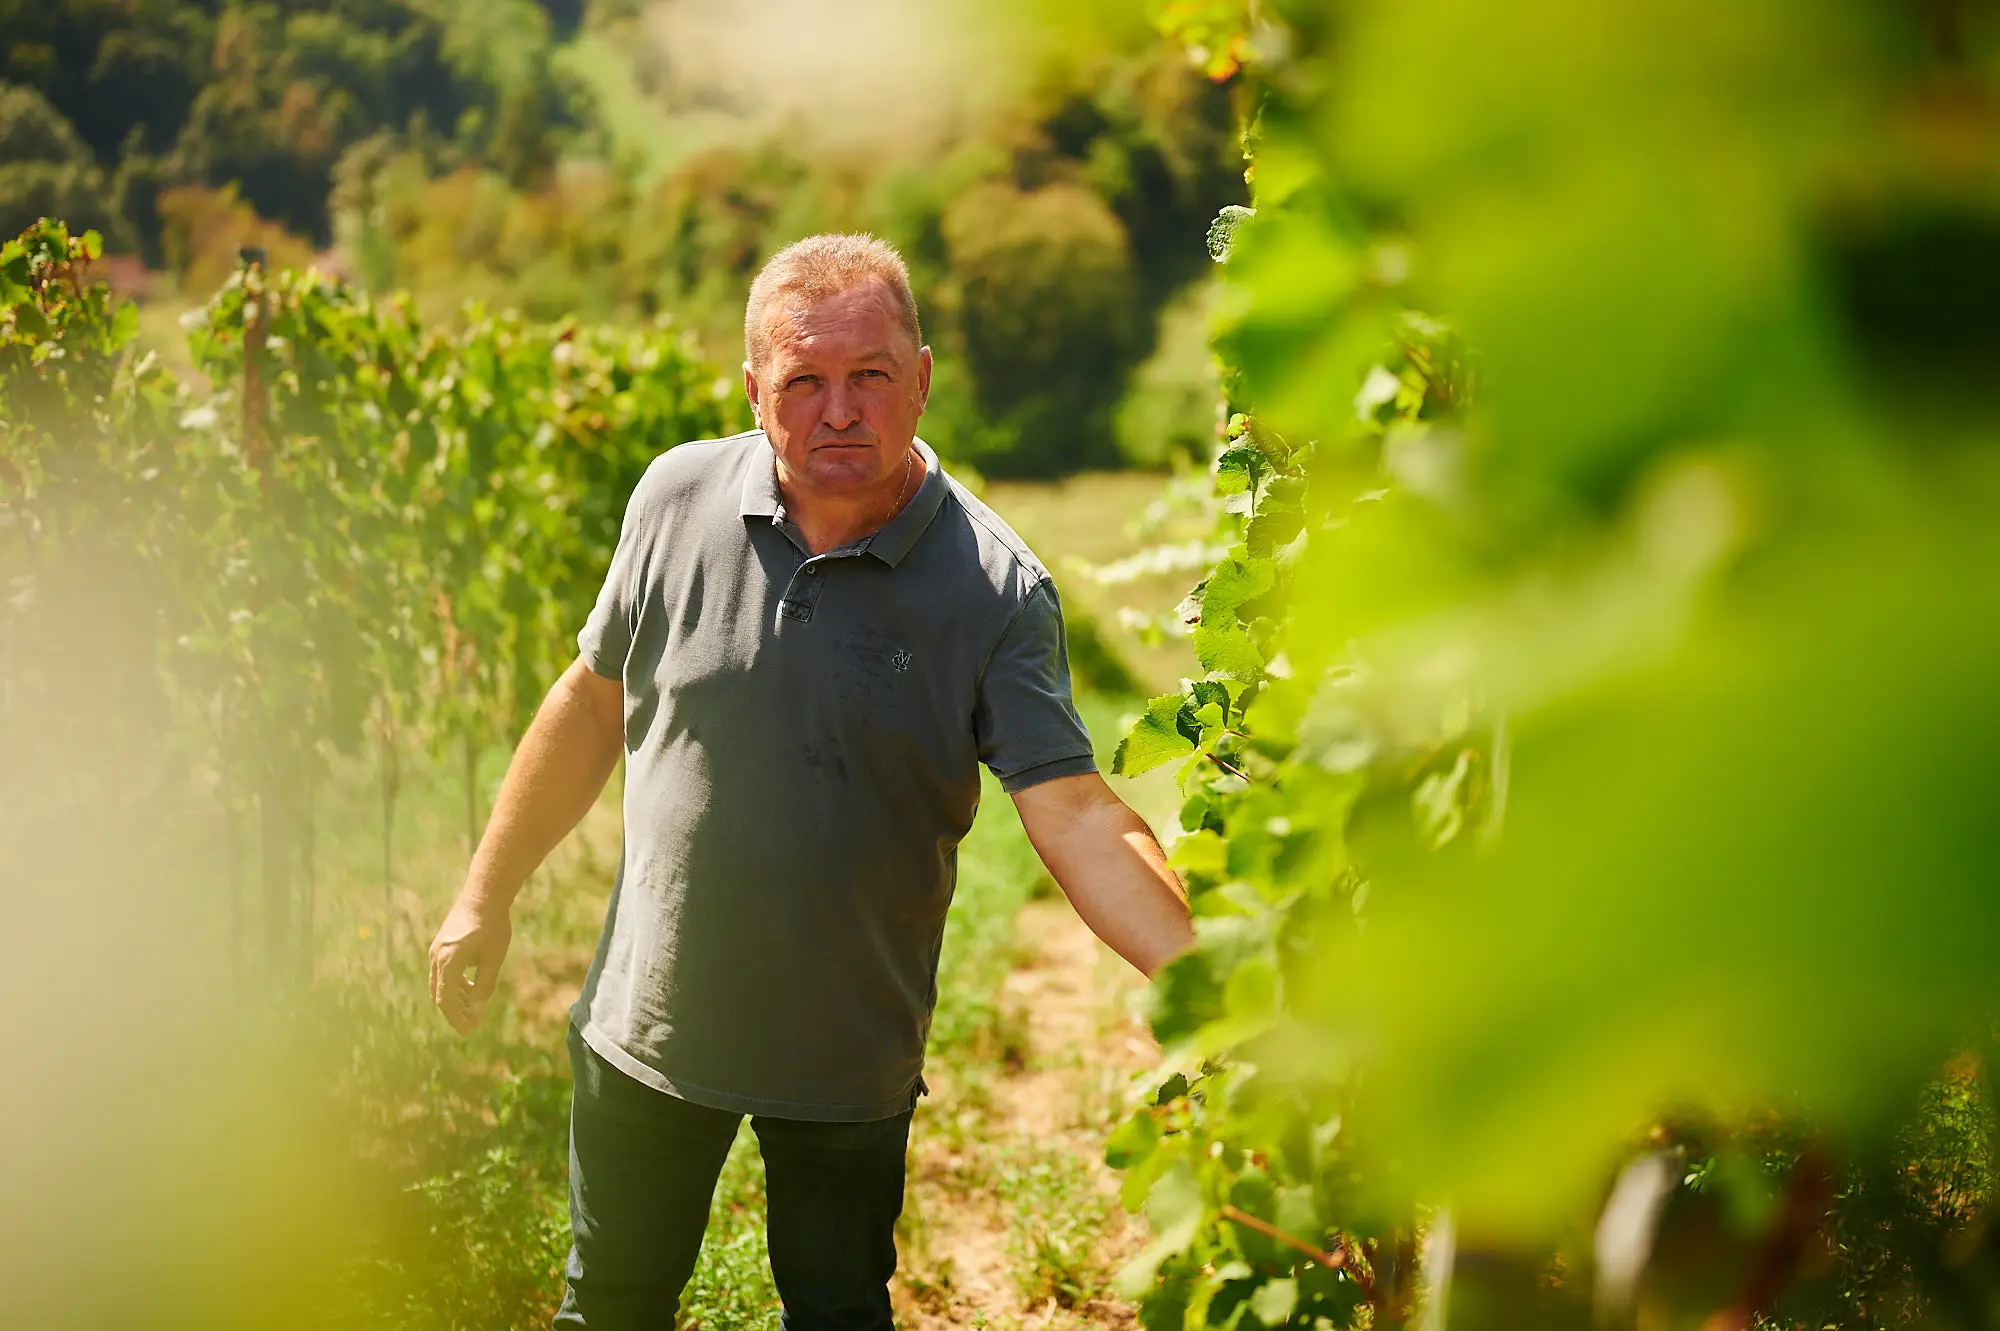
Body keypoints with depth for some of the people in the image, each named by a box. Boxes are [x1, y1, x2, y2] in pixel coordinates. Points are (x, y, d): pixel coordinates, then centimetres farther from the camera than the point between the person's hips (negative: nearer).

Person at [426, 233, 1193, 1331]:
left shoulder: (996, 589, -16)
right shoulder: (680, 499, -6)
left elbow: (1078, 818, -22)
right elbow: (594, 701, 6)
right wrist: (487, 893, 10)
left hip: (850, 1066, -2)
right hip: (649, 1024, 2)